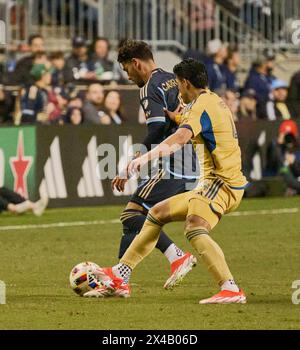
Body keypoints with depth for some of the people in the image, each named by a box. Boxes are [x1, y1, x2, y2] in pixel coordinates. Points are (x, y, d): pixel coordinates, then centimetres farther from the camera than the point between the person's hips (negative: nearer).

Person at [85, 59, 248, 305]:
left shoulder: (202, 105, -13)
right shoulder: (213, 101, 17)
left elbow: (181, 138, -32)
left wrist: (147, 157, -43)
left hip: (223, 183, -11)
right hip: (212, 183, 11)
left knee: (195, 230, -33)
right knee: (157, 214, 17)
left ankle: (231, 290, -42)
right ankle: (120, 278, 20)